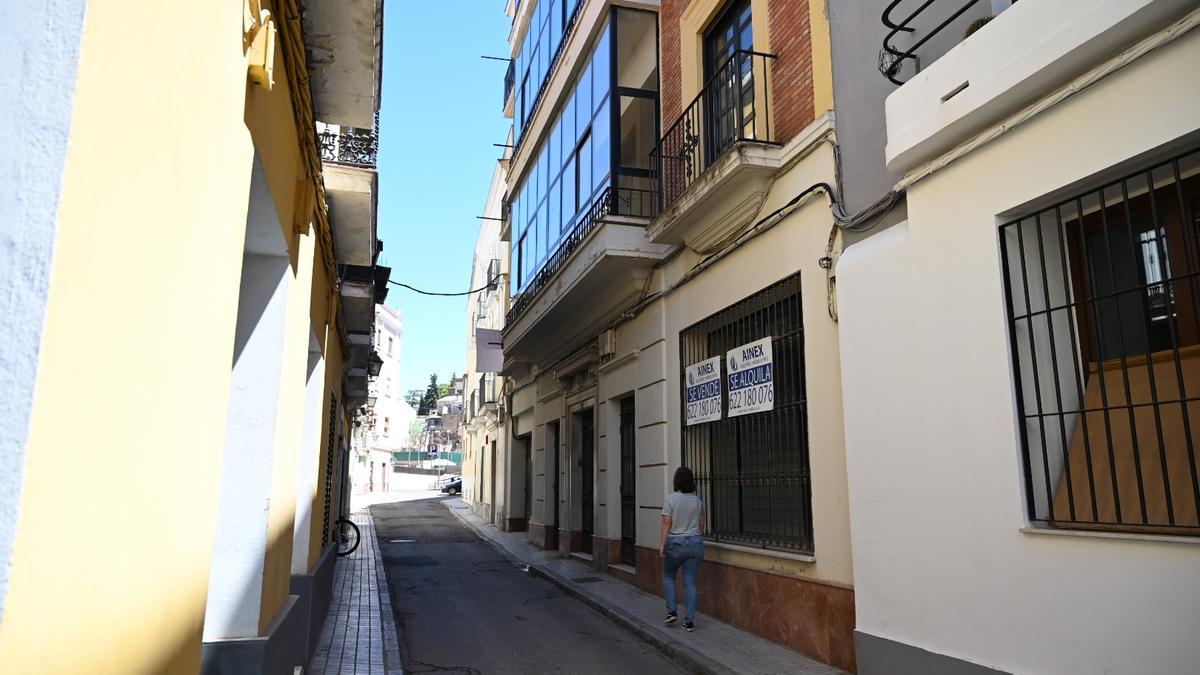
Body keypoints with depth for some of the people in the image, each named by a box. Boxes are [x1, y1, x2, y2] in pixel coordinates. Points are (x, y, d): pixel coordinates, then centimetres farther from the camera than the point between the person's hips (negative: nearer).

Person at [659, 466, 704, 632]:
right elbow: (701, 523, 8)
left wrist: (662, 545, -8)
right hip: (696, 543, 3)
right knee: (690, 583, 7)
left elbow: (666, 524, -11)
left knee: (668, 576, 20)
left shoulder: (670, 499, -10)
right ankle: (689, 621, 7)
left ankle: (672, 611, 12)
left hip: (675, 543, -3)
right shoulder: (698, 500, 2)